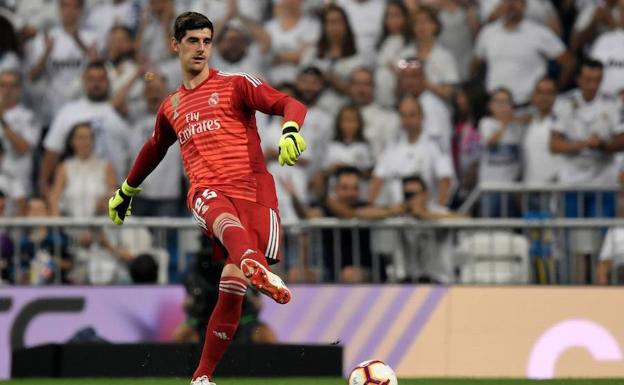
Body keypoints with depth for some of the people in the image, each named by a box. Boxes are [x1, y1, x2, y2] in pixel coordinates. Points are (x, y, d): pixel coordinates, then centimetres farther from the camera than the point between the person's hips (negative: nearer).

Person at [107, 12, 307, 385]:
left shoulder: (235, 84, 11)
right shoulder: (171, 108, 25)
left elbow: (290, 105, -1)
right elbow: (154, 149, 45)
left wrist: (291, 130, -24)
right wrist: (126, 191, 57)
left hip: (253, 188, -1)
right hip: (207, 191, 1)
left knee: (232, 287, -12)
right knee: (223, 215, -39)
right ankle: (255, 268, -73)